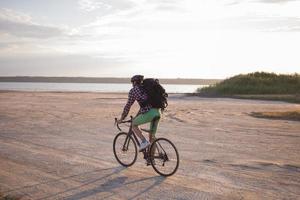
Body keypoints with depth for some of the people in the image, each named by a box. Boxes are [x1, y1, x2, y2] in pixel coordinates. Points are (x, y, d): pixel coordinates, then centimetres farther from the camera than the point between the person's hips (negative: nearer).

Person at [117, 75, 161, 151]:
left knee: (134, 124, 19)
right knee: (152, 137, 16)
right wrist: (136, 117, 41)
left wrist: (122, 118, 21)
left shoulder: (133, 90, 8)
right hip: (157, 112, 6)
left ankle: (144, 141, 2)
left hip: (148, 113, -6)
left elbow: (128, 105, 10)